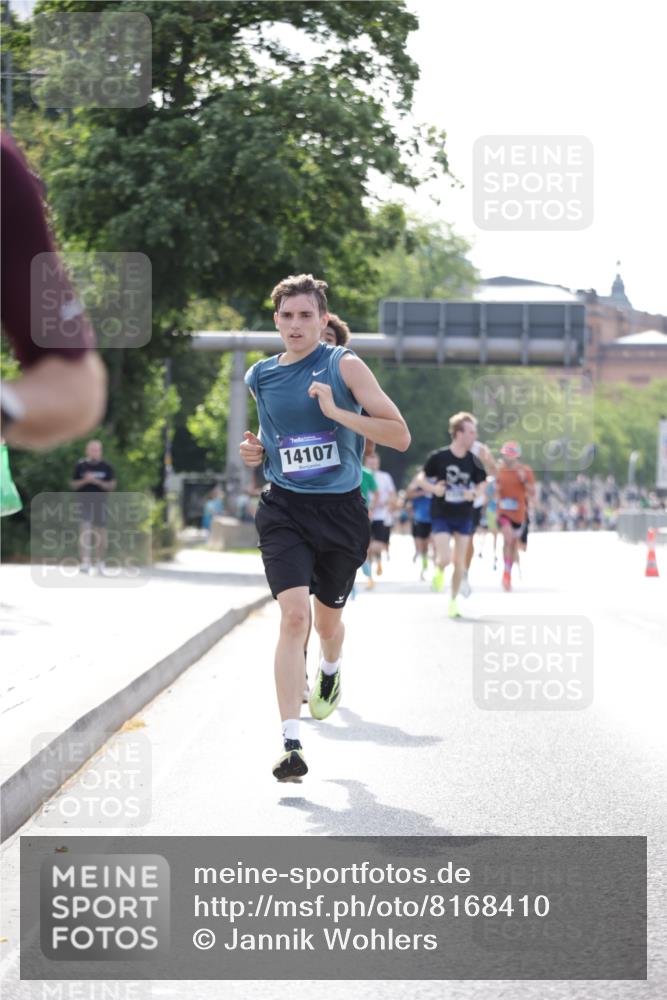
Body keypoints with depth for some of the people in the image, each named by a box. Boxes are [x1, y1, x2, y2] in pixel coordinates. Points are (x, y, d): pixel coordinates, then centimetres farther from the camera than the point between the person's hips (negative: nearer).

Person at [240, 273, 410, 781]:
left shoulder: (344, 366, -6)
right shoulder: (261, 376, 6)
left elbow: (400, 436, -12)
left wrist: (337, 411, -21)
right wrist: (255, 450, 6)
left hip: (341, 510, -1)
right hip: (284, 510, 1)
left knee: (328, 620, 15)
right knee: (294, 615, -18)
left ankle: (331, 672, 54)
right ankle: (292, 745, -21)